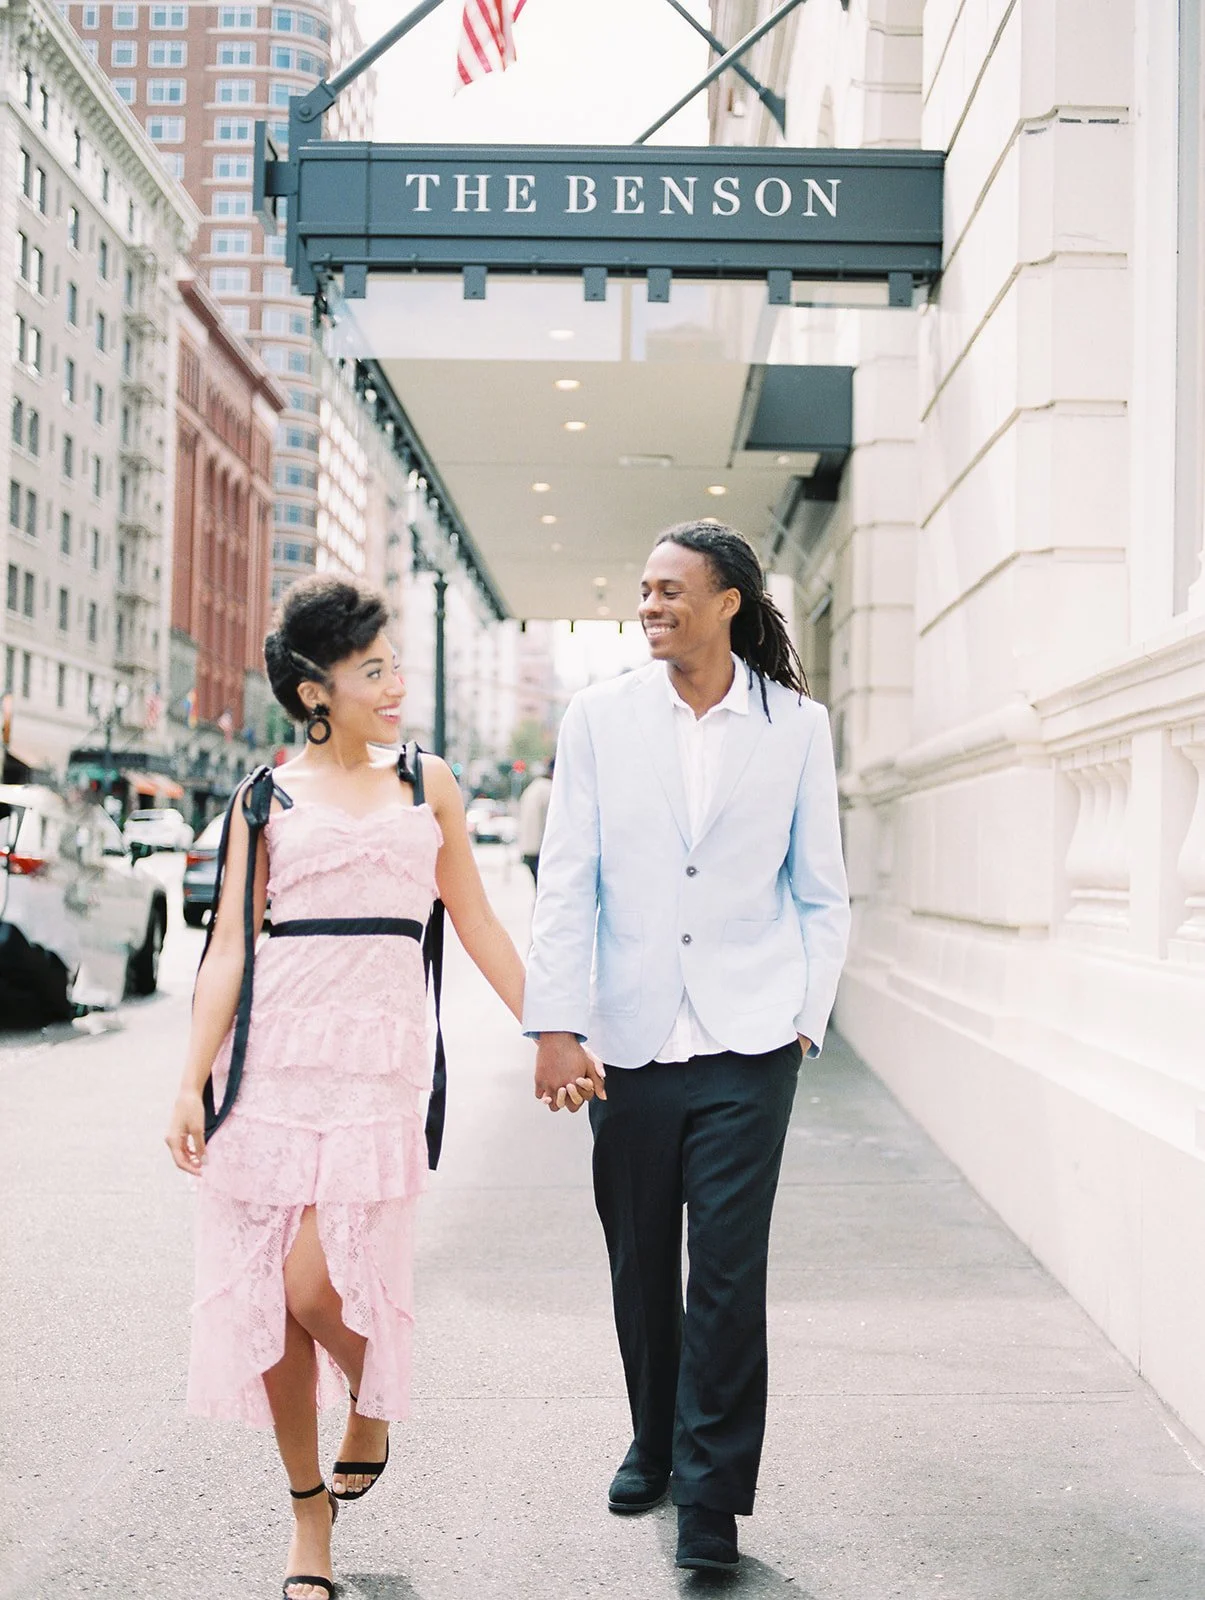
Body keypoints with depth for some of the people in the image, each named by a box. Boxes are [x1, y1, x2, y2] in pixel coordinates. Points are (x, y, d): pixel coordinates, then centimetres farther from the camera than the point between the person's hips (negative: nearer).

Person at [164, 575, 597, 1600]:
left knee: (320, 1285, -12)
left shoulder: (426, 783, 13)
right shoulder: (271, 798, 8)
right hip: (275, 1054, 0)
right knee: (269, 1291, 2)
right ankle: (309, 1508, 20)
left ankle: (371, 1400, 23)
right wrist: (192, 1083, -4)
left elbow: (477, 923, 16)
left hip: (382, 1054, 0)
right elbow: (230, 949, 4)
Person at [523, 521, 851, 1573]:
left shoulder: (798, 725, 3)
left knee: (729, 1270, -4)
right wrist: (556, 1024, -5)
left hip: (748, 1044, -2)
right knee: (640, 1262, 13)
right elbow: (567, 883, 1)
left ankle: (712, 1495, 9)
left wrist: (808, 1018, 1)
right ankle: (653, 1444, 34)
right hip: (631, 1040, 2)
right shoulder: (601, 717, 4)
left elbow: (822, 893, 8)